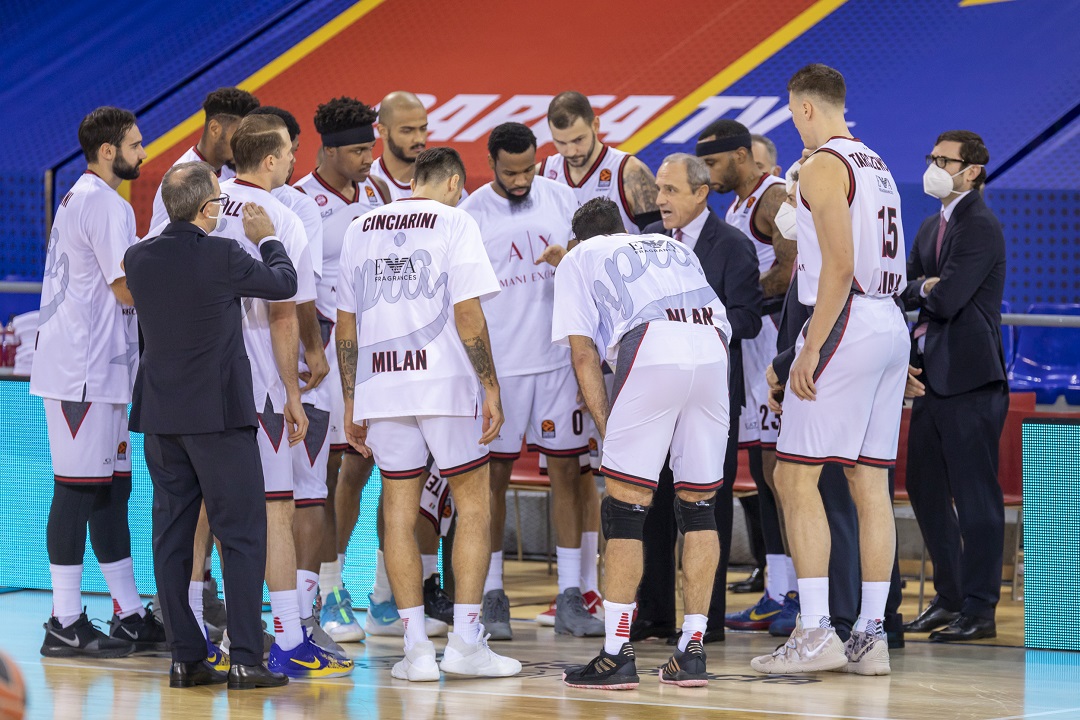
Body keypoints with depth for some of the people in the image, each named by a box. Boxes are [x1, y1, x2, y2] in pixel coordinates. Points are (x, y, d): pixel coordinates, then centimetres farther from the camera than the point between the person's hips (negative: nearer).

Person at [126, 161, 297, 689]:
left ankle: (185, 657, 9)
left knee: (172, 536, 8)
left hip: (160, 416, 6)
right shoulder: (223, 257, -15)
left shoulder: (139, 258, 1)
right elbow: (284, 284, 1)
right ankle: (245, 660, -5)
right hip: (218, 413, -5)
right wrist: (266, 238, 19)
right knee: (242, 535, -1)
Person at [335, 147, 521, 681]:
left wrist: (351, 402, 17)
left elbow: (346, 324, 13)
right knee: (473, 503, 7)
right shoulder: (454, 221, -2)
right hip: (445, 383, -4)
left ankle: (416, 647, 4)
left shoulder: (361, 229, 13)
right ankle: (465, 642, 1)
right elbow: (468, 315, -9)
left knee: (399, 509, 7)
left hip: (381, 389, 4)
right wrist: (491, 387, -5)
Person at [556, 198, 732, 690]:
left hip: (651, 352, -4)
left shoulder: (577, 259, 25)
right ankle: (692, 652, 12)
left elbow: (583, 353, 14)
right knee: (698, 504, 13)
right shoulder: (674, 246, 37)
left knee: (624, 506, 2)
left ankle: (616, 656, -1)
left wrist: (608, 430, 15)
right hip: (714, 350, 4)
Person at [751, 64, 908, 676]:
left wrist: (810, 349, -18)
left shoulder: (823, 164, -9)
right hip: (891, 326, 9)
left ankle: (816, 632, -12)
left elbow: (840, 266, -18)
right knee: (871, 483, 8)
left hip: (847, 324, -9)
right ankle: (871, 636, 6)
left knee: (796, 477, -7)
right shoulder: (877, 166, 19)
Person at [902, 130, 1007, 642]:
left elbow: (947, 298, -20)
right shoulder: (930, 229, 17)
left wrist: (922, 290, -2)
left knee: (975, 495, -5)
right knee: (925, 489, 13)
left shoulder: (981, 227, -12)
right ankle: (950, 596, 23)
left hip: (970, 379, -10)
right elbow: (905, 291, 10)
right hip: (933, 375, 10)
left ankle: (979, 609, -1)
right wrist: (926, 287, -10)